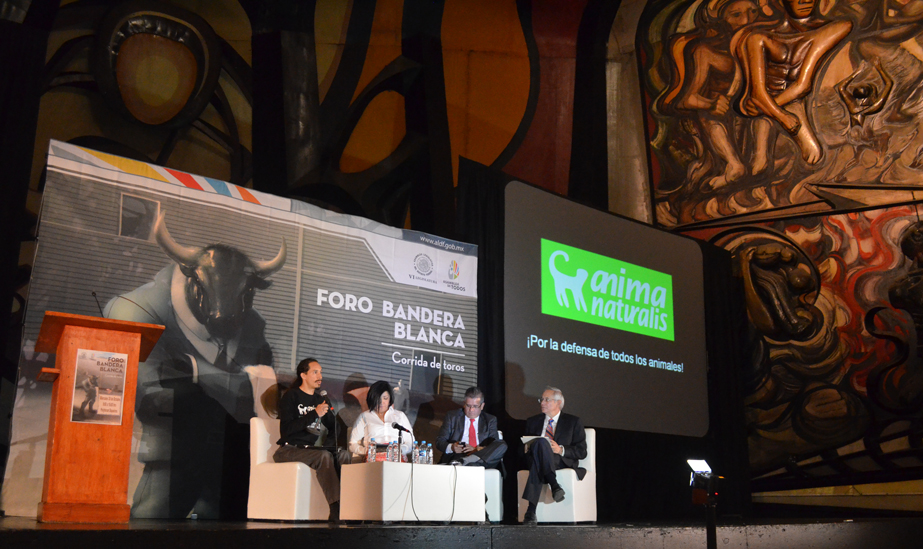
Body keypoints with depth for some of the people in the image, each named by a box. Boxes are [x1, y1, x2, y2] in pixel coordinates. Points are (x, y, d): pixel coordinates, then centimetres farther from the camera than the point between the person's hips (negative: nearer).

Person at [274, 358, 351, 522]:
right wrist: (314, 414, -18)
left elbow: (333, 428, 20)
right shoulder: (291, 396, -1)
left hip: (311, 448, 6)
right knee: (324, 456, -33)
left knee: (343, 455, -23)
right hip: (288, 450, -6)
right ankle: (336, 509, -37)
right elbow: (285, 429, -15)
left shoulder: (321, 400, 18)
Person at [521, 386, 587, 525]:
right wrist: (527, 449, -1)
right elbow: (524, 447, 25)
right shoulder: (533, 421, 28)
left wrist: (561, 450, -11)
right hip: (535, 460, 3)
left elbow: (581, 452, 7)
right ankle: (554, 485, -47)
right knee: (541, 442, -36)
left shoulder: (573, 422, 16)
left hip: (562, 462, -2)